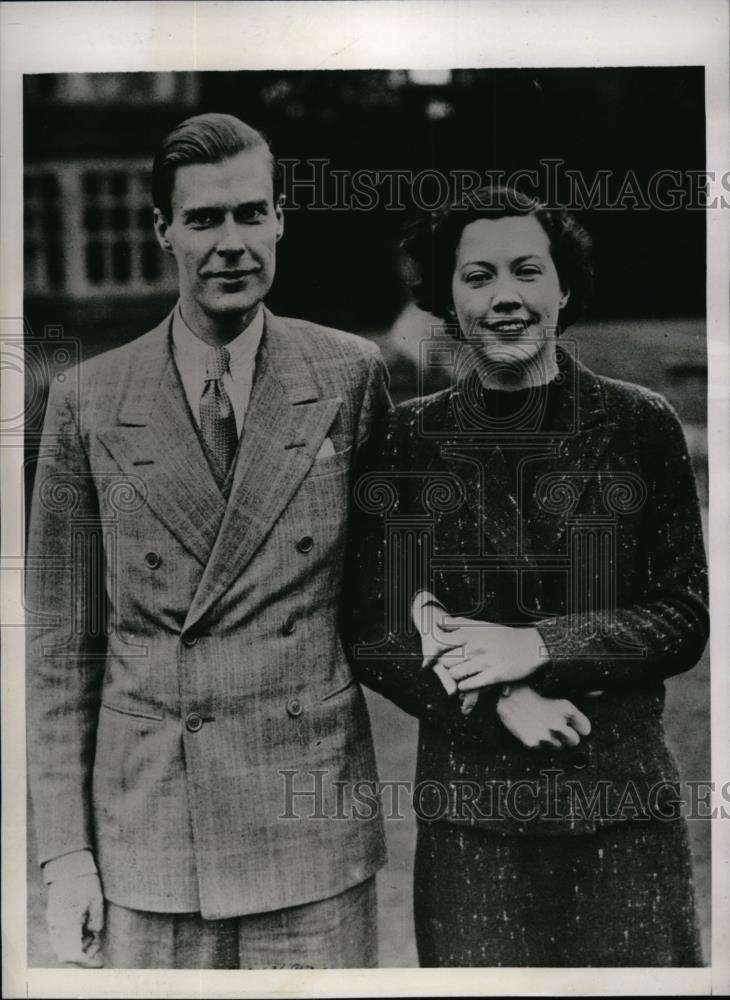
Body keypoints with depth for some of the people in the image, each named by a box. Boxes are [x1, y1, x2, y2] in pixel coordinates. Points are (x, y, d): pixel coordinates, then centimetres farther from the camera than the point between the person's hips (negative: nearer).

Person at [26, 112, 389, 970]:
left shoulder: (350, 377, 0)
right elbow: (61, 647, 2)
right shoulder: (89, 404, 0)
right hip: (147, 828, 0)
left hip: (315, 823, 0)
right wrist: (65, 851, 0)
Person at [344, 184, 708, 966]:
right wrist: (495, 699, -14)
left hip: (624, 802, 0)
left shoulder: (640, 427, -1)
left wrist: (537, 646, -14)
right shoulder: (405, 445, 0)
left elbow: (685, 618, -1)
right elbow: (371, 637, 1)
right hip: (468, 810, 0)